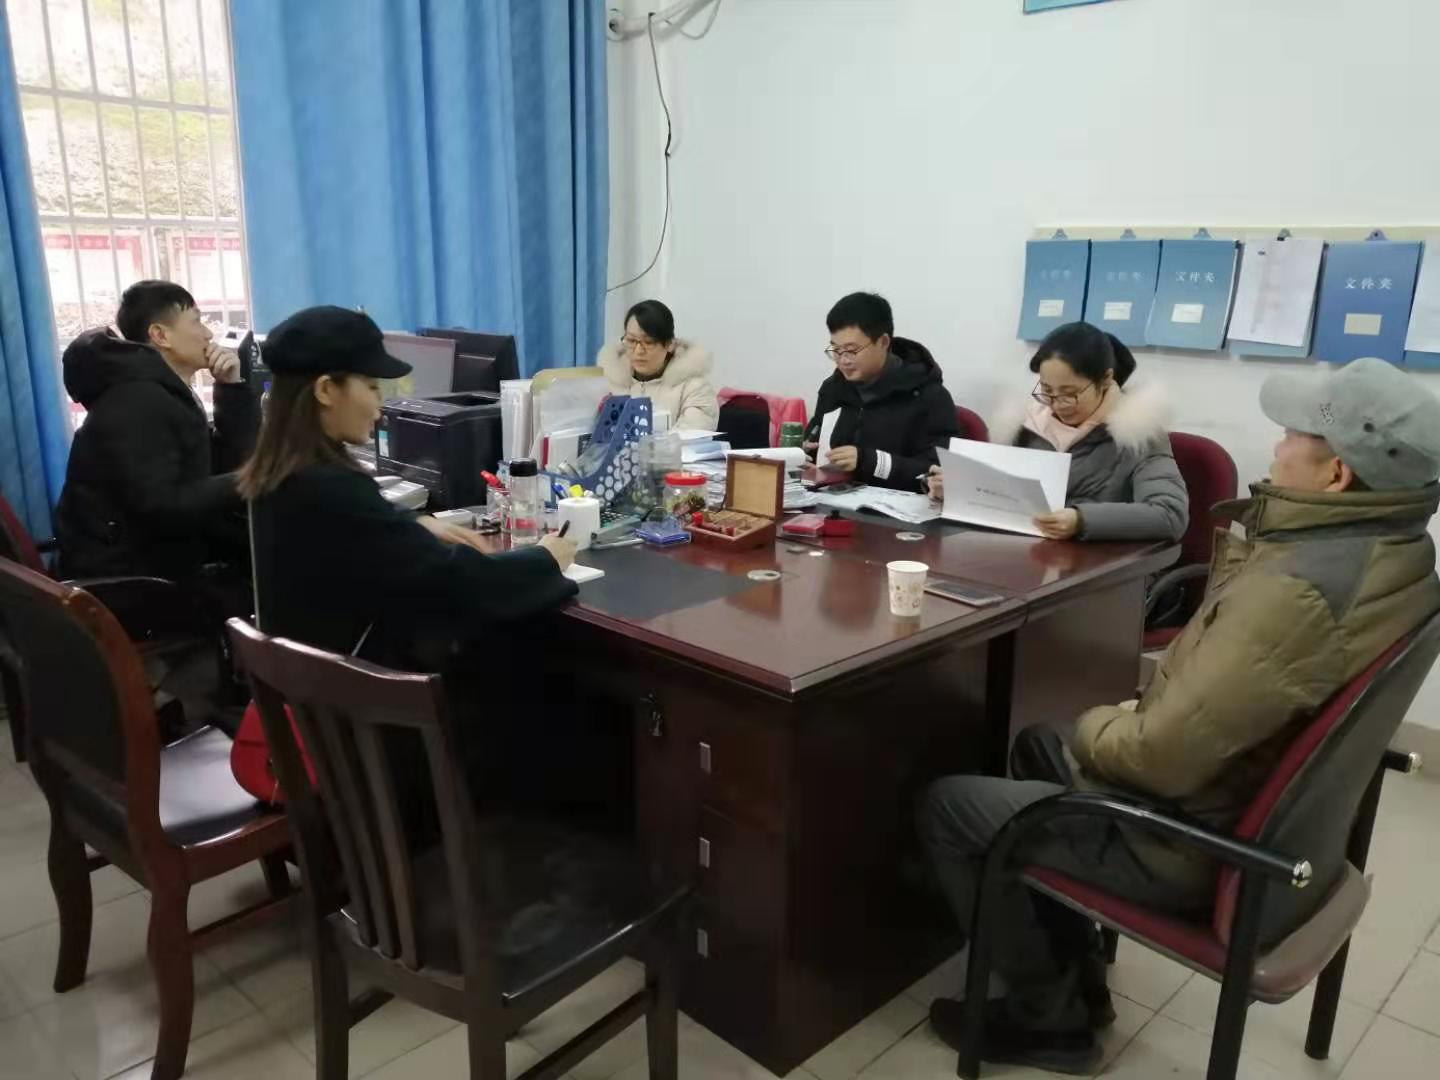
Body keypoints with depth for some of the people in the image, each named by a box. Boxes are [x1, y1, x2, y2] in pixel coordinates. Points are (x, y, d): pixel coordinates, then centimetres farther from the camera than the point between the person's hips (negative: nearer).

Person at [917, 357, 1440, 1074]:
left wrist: (1097, 727, -11)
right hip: (1269, 813, 10)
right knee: (1038, 746, 26)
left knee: (946, 806, -1)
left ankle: (1048, 1017, 16)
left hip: (1200, 842, -10)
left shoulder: (1296, 590, -34)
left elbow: (1163, 757, -31)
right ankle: (1077, 978, 31)